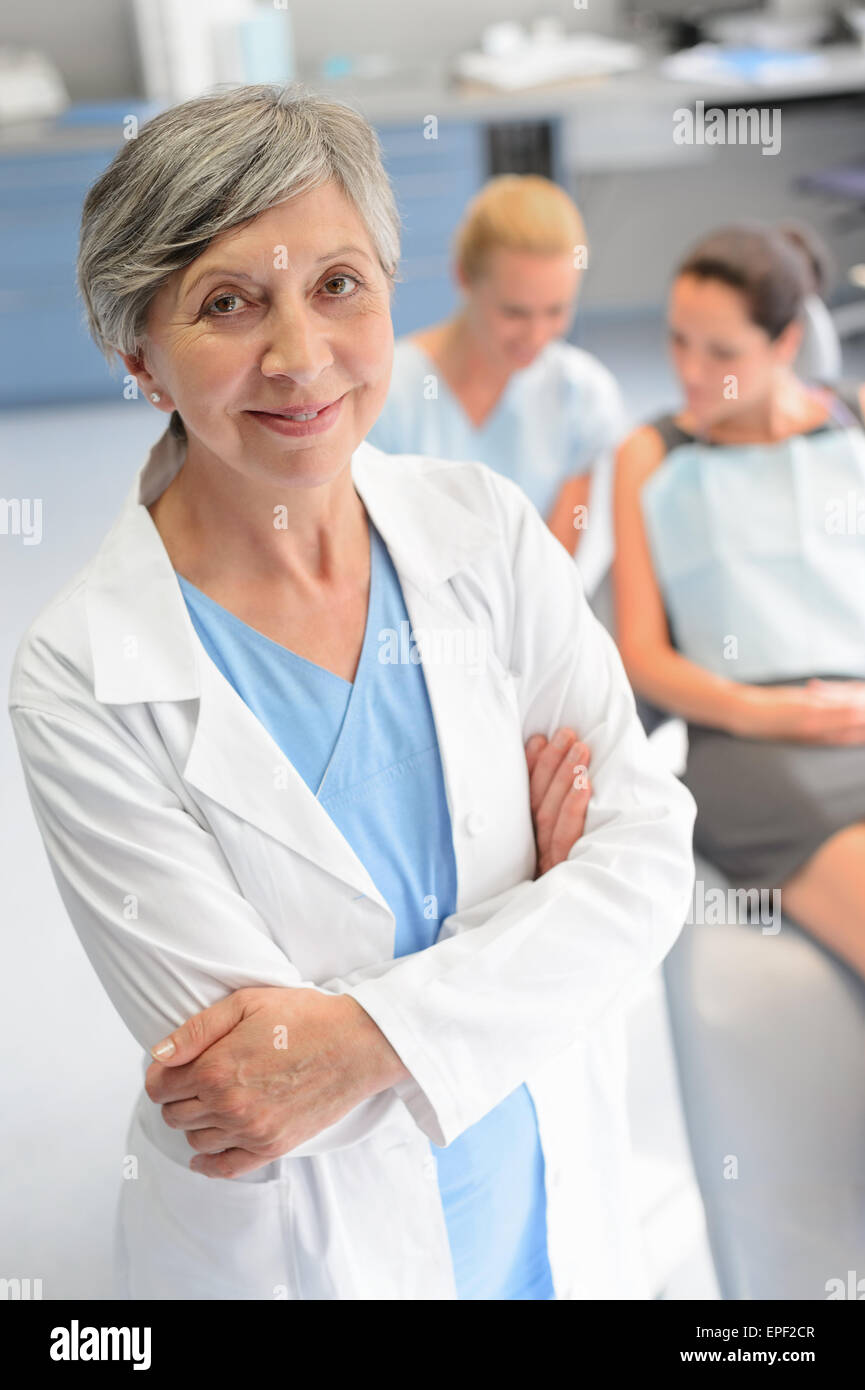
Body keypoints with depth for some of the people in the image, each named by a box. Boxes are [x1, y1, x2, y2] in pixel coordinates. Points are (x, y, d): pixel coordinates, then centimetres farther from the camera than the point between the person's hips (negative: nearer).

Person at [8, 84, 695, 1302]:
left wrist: (369, 1034, -25)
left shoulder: (484, 528, -11)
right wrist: (534, 911, -16)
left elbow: (649, 847, -15)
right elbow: (241, 1068, -21)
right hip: (302, 1246, -3)